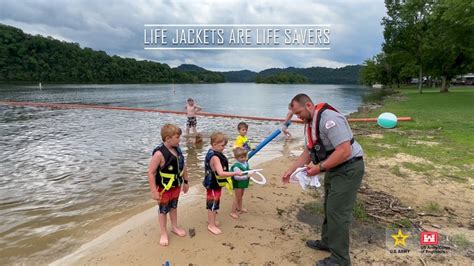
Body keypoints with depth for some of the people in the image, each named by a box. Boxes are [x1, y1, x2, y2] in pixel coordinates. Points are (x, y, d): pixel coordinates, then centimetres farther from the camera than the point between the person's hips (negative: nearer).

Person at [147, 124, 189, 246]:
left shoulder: (177, 149, -6)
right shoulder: (159, 153, -28)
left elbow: (183, 166, 6)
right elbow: (150, 172, -25)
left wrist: (185, 181, 12)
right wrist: (154, 191, -23)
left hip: (176, 185, 6)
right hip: (164, 188, -6)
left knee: (174, 206, 23)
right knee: (163, 210, 12)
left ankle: (174, 227, 43)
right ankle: (164, 234, 29)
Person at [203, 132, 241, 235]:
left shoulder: (212, 153, 3)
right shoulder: (215, 157, -29)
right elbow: (221, 173, -37)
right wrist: (235, 173, -33)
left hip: (213, 184, 10)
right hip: (214, 185, -10)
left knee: (212, 203, 24)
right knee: (213, 204, 5)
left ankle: (210, 220, 43)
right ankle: (211, 225, 21)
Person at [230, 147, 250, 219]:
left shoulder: (246, 163, -2)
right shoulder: (236, 166, -30)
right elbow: (236, 177, -36)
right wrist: (246, 176, -38)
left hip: (243, 183, 8)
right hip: (238, 184, -8)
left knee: (241, 196, 25)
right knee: (237, 198, 2)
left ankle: (239, 208, 46)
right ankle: (233, 212, 16)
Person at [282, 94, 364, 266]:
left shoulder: (329, 119, -26)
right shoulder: (310, 123, 7)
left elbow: (345, 151, -30)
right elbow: (308, 152, 13)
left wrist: (320, 168, -25)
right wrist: (291, 170, 7)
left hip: (348, 168, -10)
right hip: (334, 168, 10)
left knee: (337, 212, -5)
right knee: (329, 207, 21)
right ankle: (328, 242, 39)